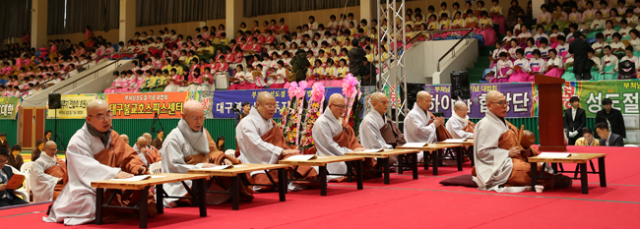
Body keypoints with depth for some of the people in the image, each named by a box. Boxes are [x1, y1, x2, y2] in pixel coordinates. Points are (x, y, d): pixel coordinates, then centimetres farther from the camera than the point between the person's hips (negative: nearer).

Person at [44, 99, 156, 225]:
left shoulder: (113, 136, 11)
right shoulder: (78, 141, -10)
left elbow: (128, 156, 9)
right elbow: (87, 168, -22)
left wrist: (137, 167, -14)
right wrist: (114, 173, -35)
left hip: (112, 188, 4)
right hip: (88, 190, -4)